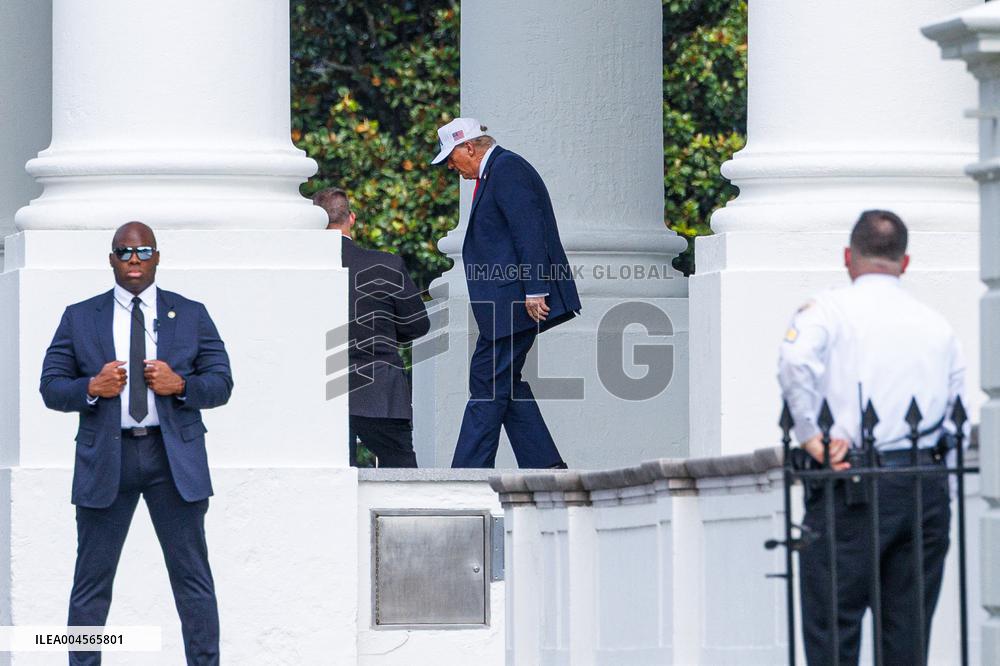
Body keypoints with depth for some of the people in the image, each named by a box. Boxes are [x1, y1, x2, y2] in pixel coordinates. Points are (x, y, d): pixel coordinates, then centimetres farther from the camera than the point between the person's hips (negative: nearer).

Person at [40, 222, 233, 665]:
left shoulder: (191, 315, 9)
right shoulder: (80, 319, 9)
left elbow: (221, 383, 6)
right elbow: (51, 388, 5)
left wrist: (180, 384, -13)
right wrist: (92, 388, -14)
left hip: (174, 458, 0)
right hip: (105, 458, 0)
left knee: (193, 577, 2)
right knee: (92, 580, 3)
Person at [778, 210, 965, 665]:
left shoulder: (829, 310, 0)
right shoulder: (937, 325, 14)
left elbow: (796, 363, -19)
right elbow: (956, 411, 13)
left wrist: (811, 438, -13)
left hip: (850, 490, -4)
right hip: (927, 487, 4)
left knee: (832, 628, -2)